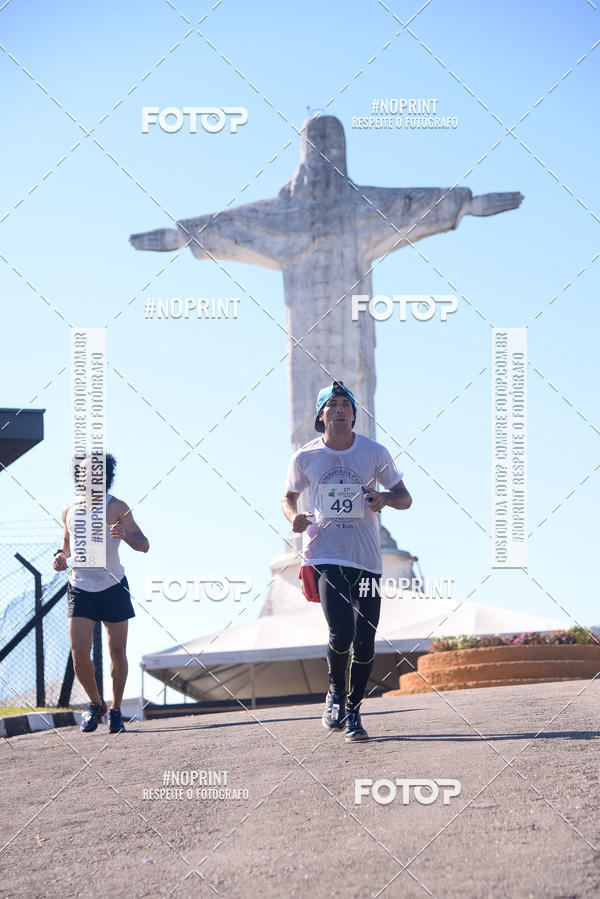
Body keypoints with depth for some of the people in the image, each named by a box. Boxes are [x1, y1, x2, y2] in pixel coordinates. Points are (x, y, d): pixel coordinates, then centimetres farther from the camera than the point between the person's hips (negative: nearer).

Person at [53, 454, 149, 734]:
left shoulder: (116, 507, -6)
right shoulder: (69, 511, 4)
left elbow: (144, 545, -9)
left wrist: (125, 535, -30)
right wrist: (61, 556, -1)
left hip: (113, 589, -2)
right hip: (80, 590, 2)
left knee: (117, 651, 1)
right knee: (79, 653, -8)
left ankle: (116, 711, 16)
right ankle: (95, 703, 15)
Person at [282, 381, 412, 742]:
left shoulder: (375, 453, 2)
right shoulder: (305, 457, 2)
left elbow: (405, 498, 9)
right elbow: (289, 497, 17)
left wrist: (386, 498, -15)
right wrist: (294, 517, -6)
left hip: (366, 559, 2)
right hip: (324, 556, -2)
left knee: (365, 642, 1)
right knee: (341, 633, -18)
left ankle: (353, 712, 21)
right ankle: (336, 691, 12)